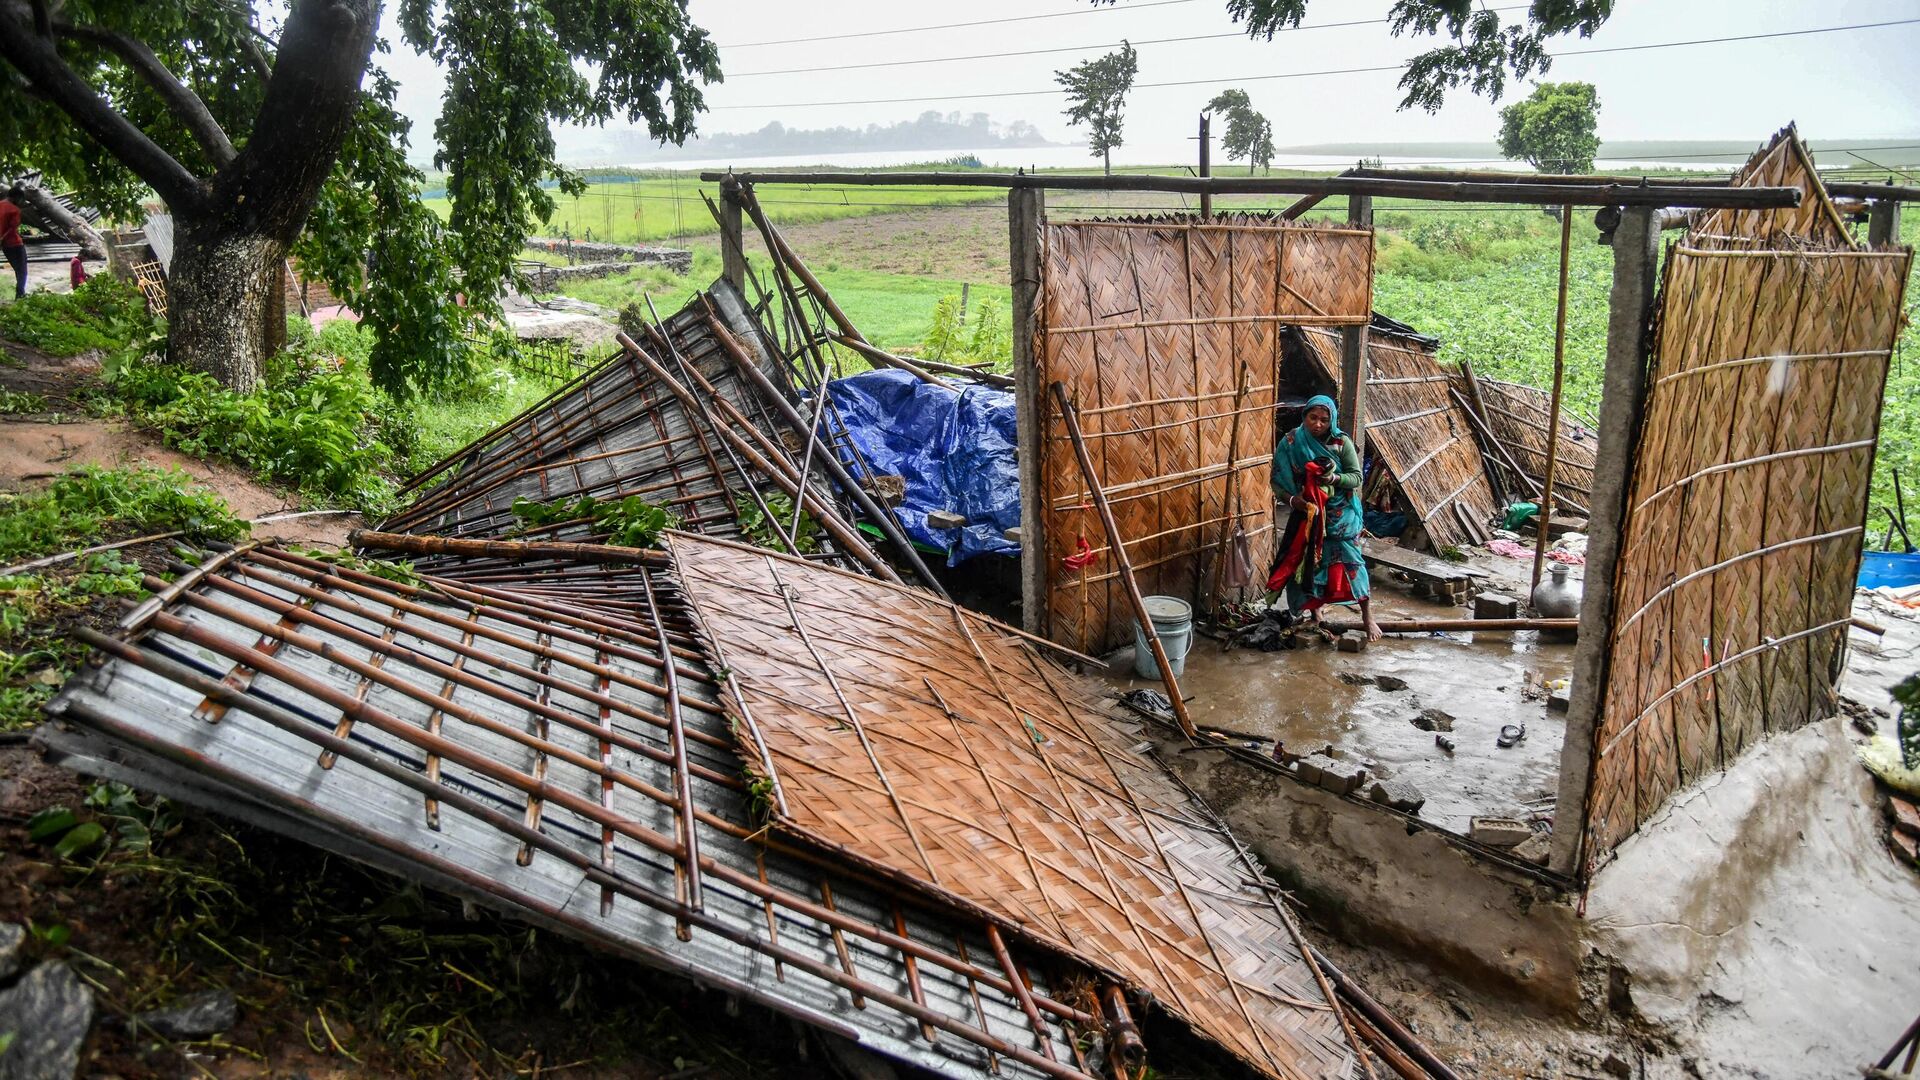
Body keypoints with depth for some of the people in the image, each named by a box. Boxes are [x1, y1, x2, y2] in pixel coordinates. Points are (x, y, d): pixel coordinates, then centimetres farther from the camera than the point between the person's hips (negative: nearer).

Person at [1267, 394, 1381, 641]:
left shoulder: (1342, 442, -11)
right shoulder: (1290, 443, -10)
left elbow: (1357, 477, -10)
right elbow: (1277, 481, -8)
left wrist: (1335, 478, -31)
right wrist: (1291, 499, -26)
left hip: (1341, 515, -1)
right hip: (1306, 513, 2)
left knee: (1349, 560, -4)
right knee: (1307, 562, 8)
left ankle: (1367, 617, 7)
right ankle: (1314, 613, 28)